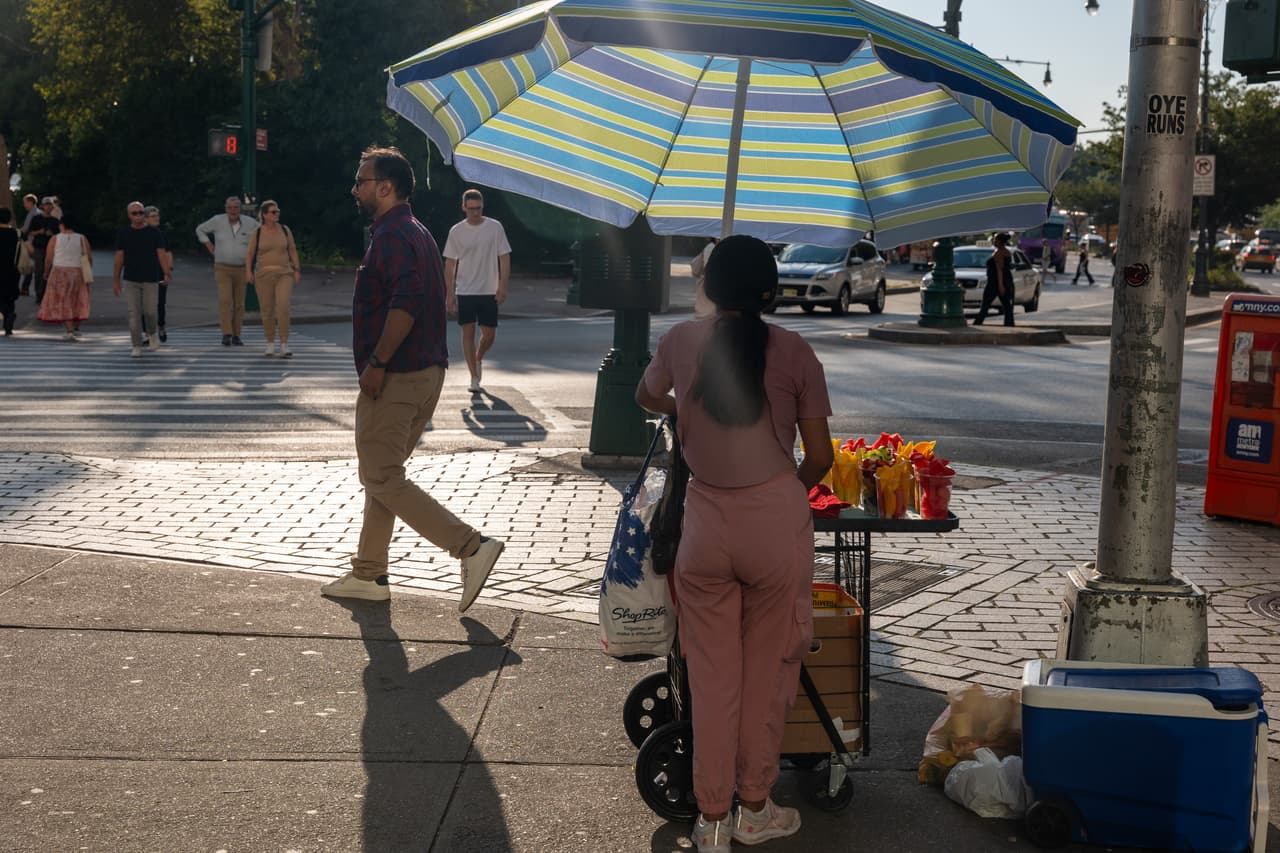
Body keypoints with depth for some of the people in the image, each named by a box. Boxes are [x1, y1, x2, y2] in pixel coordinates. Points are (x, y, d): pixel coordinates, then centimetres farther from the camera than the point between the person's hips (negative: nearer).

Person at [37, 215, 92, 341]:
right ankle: (76, 329, 21)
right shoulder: (82, 239, -2)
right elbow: (88, 257, -5)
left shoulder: (55, 239, -5)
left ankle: (70, 331, -6)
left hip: (59, 273, -2)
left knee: (62, 303, 4)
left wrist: (46, 273, 12)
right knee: (77, 302, 17)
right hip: (78, 273, 2)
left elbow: (48, 259, -3)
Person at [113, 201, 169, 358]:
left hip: (151, 279, -1)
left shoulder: (154, 232, 3)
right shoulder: (123, 233, 6)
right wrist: (116, 279, 6)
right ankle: (137, 346, 2)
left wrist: (166, 274, -12)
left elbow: (161, 254, 0)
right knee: (134, 314, -3)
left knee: (150, 311, -4)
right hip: (131, 280, 1)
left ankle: (153, 333, 27)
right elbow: (119, 257, 8)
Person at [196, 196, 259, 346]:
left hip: (242, 269, 2)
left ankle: (236, 336, 12)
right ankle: (226, 335, -19)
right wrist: (209, 247, 5)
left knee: (239, 304, 4)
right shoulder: (217, 221, -2)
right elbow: (200, 229, 13)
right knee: (225, 300, -17)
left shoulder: (250, 222, -1)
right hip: (223, 269, -2)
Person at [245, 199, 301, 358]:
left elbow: (292, 250, 10)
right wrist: (248, 272, -12)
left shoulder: (285, 230, 5)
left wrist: (297, 270, 2)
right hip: (264, 276, 0)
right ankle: (270, 345, 20)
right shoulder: (257, 233, 1)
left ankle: (284, 346, -14)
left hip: (284, 275, 0)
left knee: (283, 307, -17)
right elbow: (250, 254, 2)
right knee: (267, 311, 3)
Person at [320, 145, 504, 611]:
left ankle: (472, 546, -12)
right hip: (426, 371, 10)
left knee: (383, 481, -6)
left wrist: (377, 363, -23)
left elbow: (405, 304, -27)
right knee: (380, 476, 16)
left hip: (394, 379, -10)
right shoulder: (418, 232, 18)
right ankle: (368, 574, 23)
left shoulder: (391, 235, -14)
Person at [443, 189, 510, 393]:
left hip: (489, 292, 0)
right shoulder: (456, 231, 0)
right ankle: (474, 378, 4)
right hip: (465, 291, 0)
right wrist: (450, 294, 0)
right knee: (468, 332, -2)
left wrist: (502, 287, -7)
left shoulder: (495, 227, -1)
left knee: (489, 334, 4)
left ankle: (478, 359, 35)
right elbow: (450, 265, 4)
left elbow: (505, 258, 1)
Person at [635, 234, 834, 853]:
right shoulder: (794, 353, -5)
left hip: (706, 519, 2)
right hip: (778, 518, -1)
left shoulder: (681, 342, 0)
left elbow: (647, 397, 21)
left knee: (711, 672, 12)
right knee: (768, 669, 13)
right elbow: (819, 457, -3)